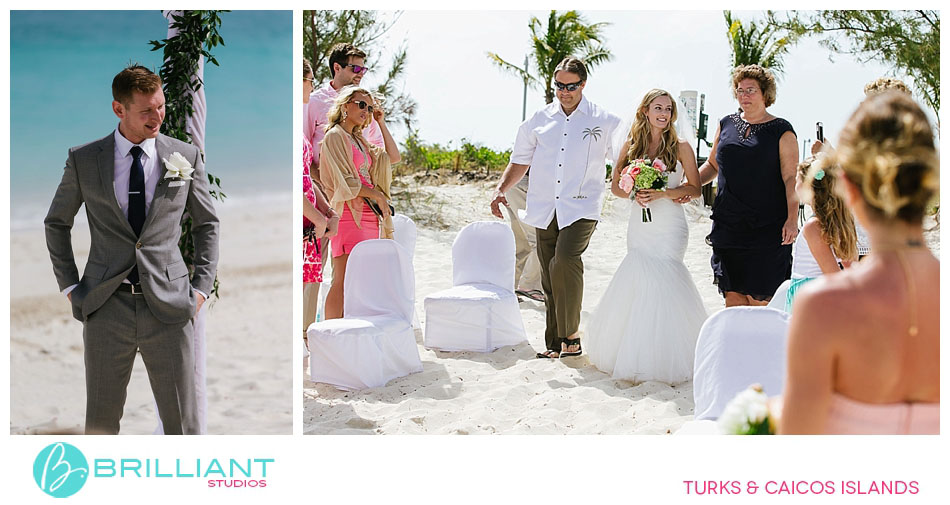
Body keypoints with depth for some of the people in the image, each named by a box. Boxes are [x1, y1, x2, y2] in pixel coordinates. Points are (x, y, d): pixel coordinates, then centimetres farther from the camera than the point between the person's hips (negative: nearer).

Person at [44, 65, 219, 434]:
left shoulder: (186, 157, 4)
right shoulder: (83, 161, 3)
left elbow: (207, 224, 14)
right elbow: (56, 223, 16)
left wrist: (202, 287, 5)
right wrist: (69, 286, 8)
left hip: (169, 307, 0)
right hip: (107, 307, 0)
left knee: (182, 424, 3)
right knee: (100, 422, 7)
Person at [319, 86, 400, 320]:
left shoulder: (359, 139, 24)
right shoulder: (335, 136, -1)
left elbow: (393, 157, 19)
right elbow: (344, 180, -9)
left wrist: (381, 122, 18)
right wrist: (376, 195, -6)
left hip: (369, 213, 8)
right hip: (349, 213, -8)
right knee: (343, 280, -13)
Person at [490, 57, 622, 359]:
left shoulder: (605, 123, 6)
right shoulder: (539, 121, 14)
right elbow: (520, 161, 20)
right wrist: (501, 189, 7)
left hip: (581, 207, -4)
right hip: (544, 209, 4)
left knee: (565, 259, -27)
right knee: (549, 279, 5)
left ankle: (571, 335, -15)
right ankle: (556, 344, 16)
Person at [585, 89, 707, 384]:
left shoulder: (681, 147, -1)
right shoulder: (631, 145, 8)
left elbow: (695, 188, -1)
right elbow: (615, 185, 11)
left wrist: (662, 193, -14)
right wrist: (635, 194, -9)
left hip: (670, 226, -3)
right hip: (639, 224, 3)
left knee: (660, 278, -11)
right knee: (641, 280, -1)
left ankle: (666, 358, -1)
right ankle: (636, 356, 11)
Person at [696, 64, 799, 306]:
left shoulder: (781, 131, 0)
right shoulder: (727, 124, 13)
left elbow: (791, 178, -5)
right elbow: (712, 165, 23)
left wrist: (792, 219, -16)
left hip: (767, 228, -4)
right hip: (728, 223, 4)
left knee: (759, 299, -5)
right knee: (733, 296, 5)